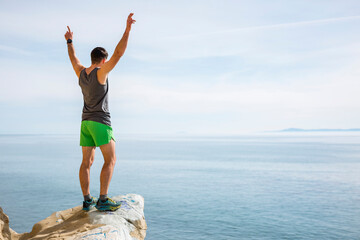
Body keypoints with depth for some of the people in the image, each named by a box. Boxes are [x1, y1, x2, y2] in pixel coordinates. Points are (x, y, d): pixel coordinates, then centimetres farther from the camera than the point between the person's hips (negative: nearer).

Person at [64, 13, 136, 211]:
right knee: (110, 160, -6)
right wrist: (127, 29, -21)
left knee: (87, 162, 7)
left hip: (86, 122, 8)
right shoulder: (101, 72, -10)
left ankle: (87, 200, 10)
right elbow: (118, 53, -19)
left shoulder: (81, 72, 8)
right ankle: (103, 200, -12)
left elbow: (73, 58, 29)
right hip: (100, 122, -8)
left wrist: (69, 41, 45)